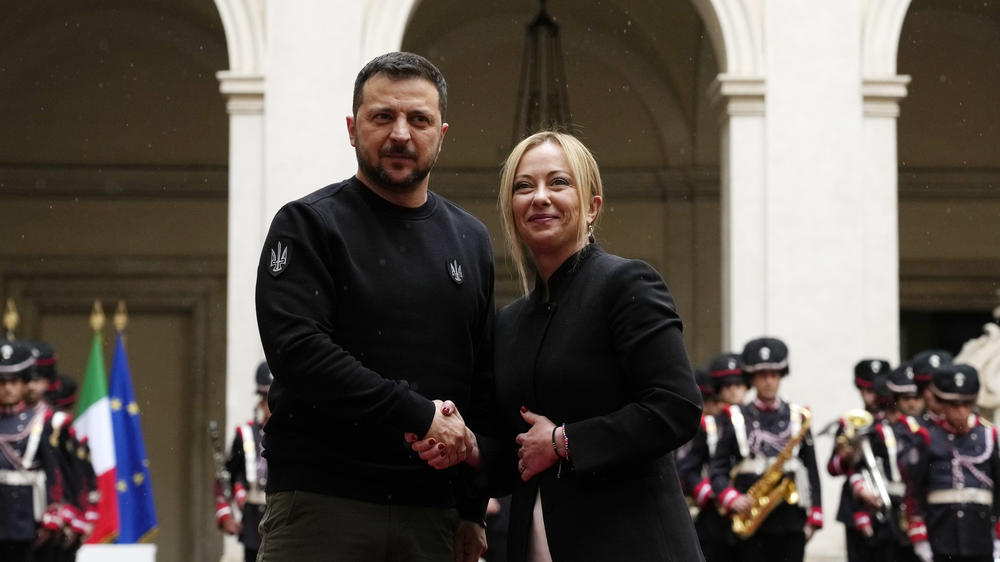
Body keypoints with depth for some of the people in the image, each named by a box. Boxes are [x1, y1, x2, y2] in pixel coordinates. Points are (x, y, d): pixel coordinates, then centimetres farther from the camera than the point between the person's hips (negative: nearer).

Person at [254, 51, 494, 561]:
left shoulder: (470, 240, 15)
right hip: (320, 507, -4)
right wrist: (419, 415, -15)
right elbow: (297, 349, -14)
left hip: (431, 513, 4)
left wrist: (473, 509, 11)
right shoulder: (307, 225, 0)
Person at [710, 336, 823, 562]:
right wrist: (732, 499, -14)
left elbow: (811, 469, 10)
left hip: (791, 520, 1)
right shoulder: (734, 418, 6)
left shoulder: (798, 417, 10)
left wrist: (814, 517, 3)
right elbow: (717, 469, 4)